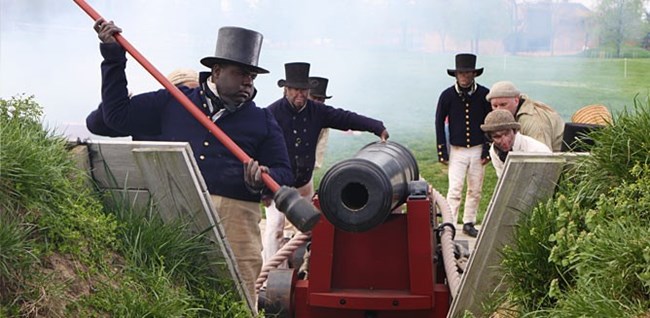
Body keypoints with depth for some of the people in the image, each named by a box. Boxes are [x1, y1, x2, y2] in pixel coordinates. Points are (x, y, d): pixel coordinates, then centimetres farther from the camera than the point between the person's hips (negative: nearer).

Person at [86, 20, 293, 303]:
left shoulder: (263, 121, 16)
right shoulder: (173, 102, 16)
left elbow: (284, 174, 15)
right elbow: (118, 114, 19)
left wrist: (264, 179, -9)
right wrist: (113, 55, 18)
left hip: (234, 220, 0)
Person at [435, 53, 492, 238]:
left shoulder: (483, 94, -4)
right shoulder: (448, 95, -7)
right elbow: (439, 122, 1)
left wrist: (487, 150, 1)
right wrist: (442, 151, -2)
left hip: (478, 150, 2)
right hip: (457, 150, -2)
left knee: (475, 190, 9)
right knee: (455, 189, -9)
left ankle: (469, 223, 23)